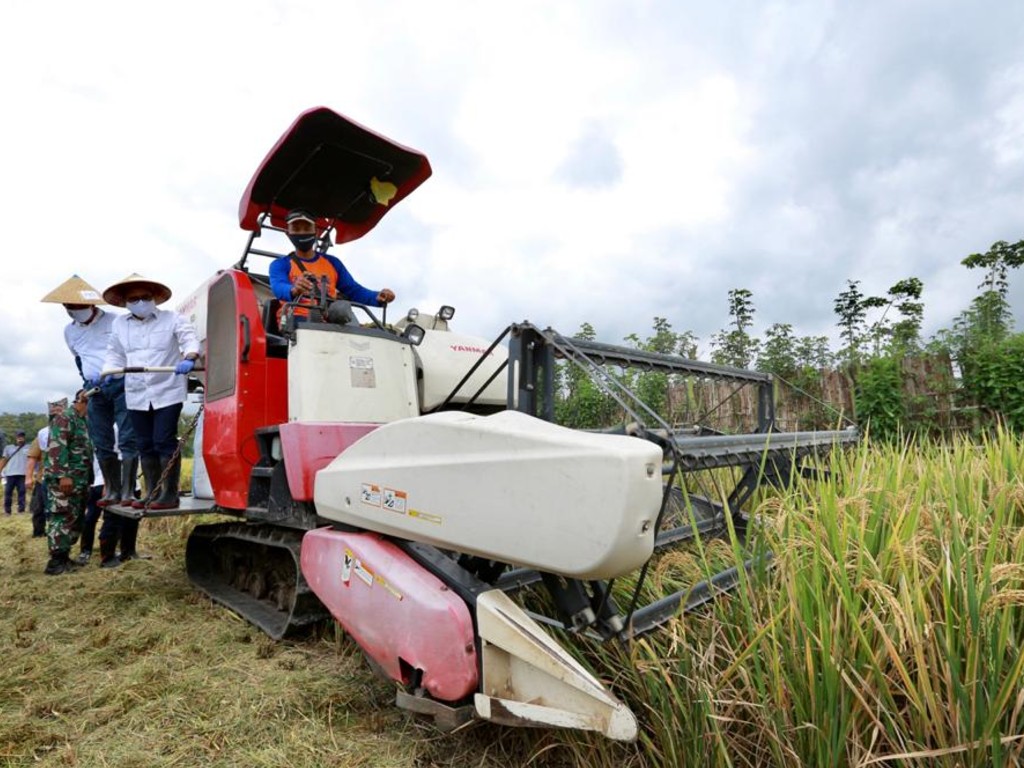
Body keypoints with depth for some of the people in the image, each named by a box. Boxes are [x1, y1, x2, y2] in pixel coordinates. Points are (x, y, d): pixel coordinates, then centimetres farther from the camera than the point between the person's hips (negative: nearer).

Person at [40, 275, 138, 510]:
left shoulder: (116, 323, -5)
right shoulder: (70, 330, 14)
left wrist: (118, 371, -8)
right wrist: (88, 380, 15)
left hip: (121, 385, -6)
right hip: (95, 390, 6)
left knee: (127, 440, -10)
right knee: (101, 443, 5)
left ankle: (127, 491, -9)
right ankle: (112, 490, 13)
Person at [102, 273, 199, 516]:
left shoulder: (171, 319, -1)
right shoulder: (119, 324, 14)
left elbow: (190, 339, -13)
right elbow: (115, 354, 20)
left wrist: (188, 359, -34)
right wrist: (106, 373, 1)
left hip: (168, 391, -5)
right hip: (137, 395, 6)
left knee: (164, 442, -9)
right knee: (145, 445, 10)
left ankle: (170, 494, -3)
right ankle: (152, 493, 20)